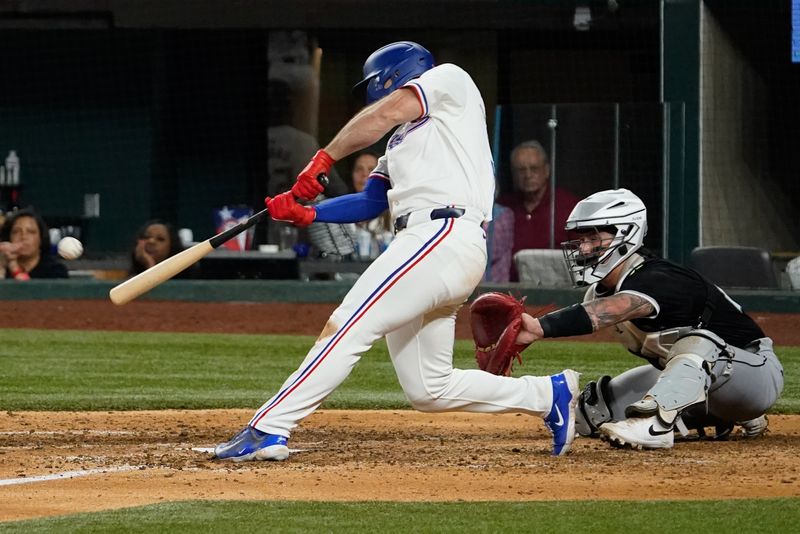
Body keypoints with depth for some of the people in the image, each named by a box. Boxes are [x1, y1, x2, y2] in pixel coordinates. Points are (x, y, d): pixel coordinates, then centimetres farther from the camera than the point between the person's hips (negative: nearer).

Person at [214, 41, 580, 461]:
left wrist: (324, 158, -8)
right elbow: (370, 202, 24)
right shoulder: (402, 139, 33)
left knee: (346, 328, -17)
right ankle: (549, 394, 17)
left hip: (443, 238, -10)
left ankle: (267, 430, -23)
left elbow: (386, 113, -6)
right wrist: (306, 213, 11)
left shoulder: (449, 79, 9)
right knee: (429, 391, 8)